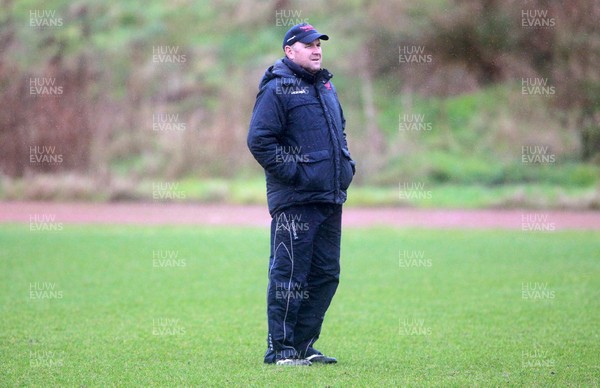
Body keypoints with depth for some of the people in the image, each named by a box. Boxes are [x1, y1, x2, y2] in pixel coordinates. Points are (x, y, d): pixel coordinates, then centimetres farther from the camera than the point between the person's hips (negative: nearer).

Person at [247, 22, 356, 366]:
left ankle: (303, 345, 19)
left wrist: (347, 164, 16)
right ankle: (280, 350, 0)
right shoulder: (277, 89, -7)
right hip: (295, 200, -8)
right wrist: (293, 173, -16)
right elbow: (259, 140, -14)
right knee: (289, 275, -6)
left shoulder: (326, 86, 19)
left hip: (331, 197, 8)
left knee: (326, 275, 10)